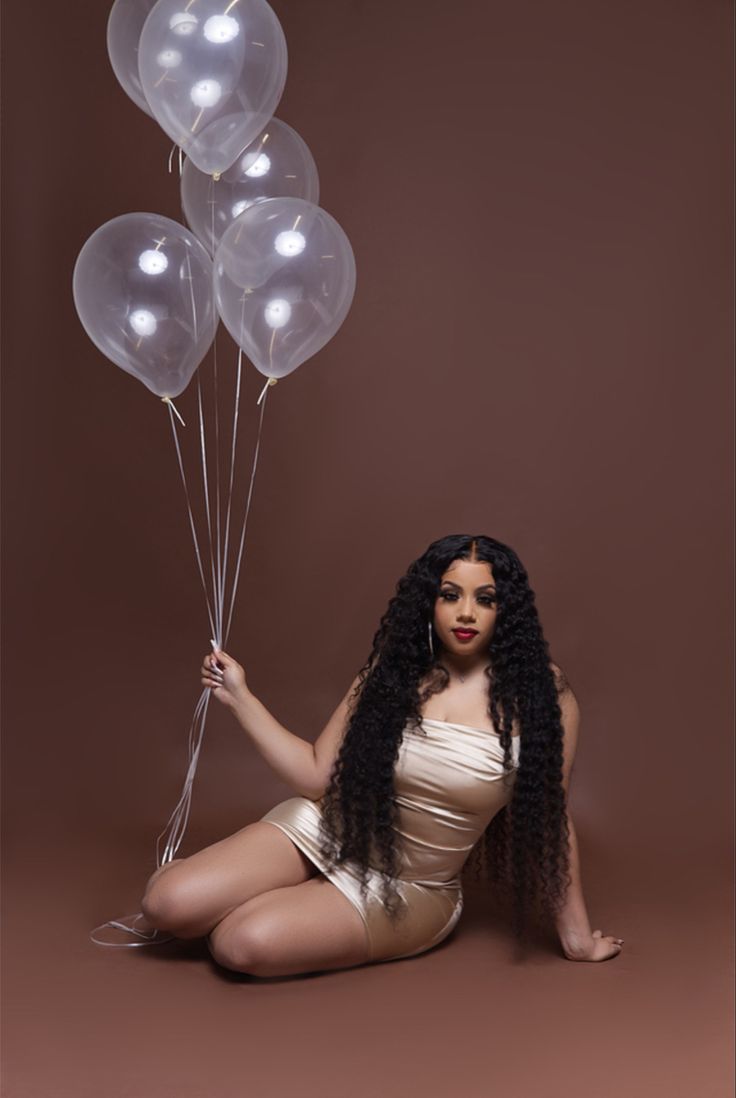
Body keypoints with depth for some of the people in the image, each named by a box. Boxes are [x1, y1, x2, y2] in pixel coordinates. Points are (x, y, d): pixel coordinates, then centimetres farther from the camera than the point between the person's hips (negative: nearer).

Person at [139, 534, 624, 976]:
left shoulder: (539, 690, -13)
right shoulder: (392, 670, -3)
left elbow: (551, 818, -7)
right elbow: (316, 775, -2)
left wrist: (577, 935, -2)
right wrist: (240, 697, -4)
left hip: (406, 890, -3)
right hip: (322, 833, 3)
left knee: (244, 943, -24)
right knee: (167, 903, -13)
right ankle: (293, 897, 14)